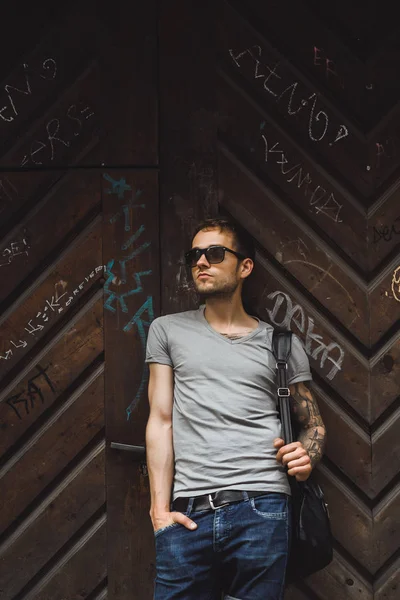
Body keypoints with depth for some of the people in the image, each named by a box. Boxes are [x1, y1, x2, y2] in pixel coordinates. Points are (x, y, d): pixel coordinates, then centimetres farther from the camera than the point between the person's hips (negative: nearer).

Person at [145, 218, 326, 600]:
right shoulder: (168, 331, 14)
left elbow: (312, 423, 19)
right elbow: (161, 420, 8)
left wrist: (307, 456, -5)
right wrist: (160, 508, -1)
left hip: (260, 508, 0)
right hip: (187, 513, 0)